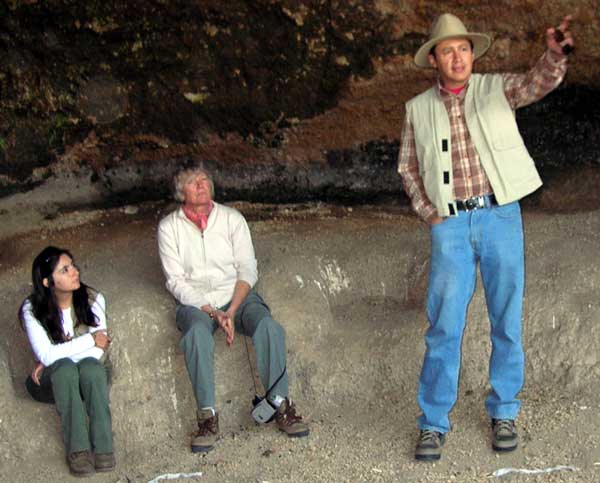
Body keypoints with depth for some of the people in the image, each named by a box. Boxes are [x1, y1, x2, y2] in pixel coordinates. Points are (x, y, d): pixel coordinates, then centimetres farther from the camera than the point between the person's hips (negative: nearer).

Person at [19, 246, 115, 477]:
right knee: (65, 368, -36)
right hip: (51, 380, -1)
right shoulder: (32, 310, -11)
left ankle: (102, 447, -37)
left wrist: (55, 358, -17)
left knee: (91, 365, -34)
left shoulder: (92, 300, -6)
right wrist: (91, 340, -17)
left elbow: (99, 351, -11)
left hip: (89, 377, 1)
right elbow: (46, 355, -20)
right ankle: (77, 449, -38)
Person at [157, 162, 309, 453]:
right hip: (195, 302, -1)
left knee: (268, 326, -28)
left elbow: (247, 270, 0)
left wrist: (230, 312, -15)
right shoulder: (169, 227, 1)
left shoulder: (232, 218, 4)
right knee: (197, 333, -35)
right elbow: (176, 282, -5)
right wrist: (213, 312, -17)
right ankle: (208, 416, -30)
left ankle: (279, 404, -21)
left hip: (237, 296, 2)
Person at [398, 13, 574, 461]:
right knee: (444, 326, -2)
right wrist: (428, 213, 2)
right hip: (451, 224, 0)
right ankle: (433, 423, 7)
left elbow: (539, 83, -13)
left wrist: (555, 53, -35)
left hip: (501, 216, 0)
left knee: (506, 321, 6)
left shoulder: (496, 88, 5)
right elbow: (408, 166, 15)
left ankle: (504, 413, 20)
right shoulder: (418, 109, 8)